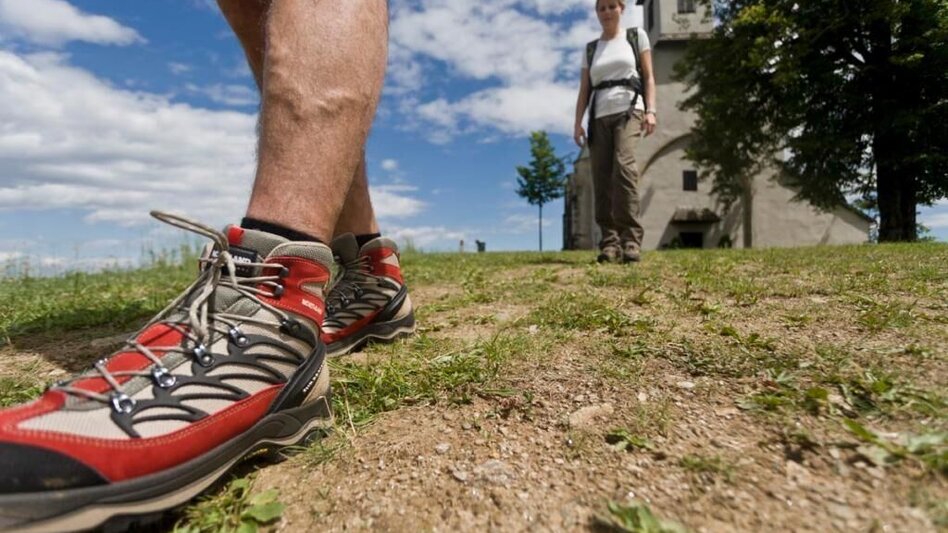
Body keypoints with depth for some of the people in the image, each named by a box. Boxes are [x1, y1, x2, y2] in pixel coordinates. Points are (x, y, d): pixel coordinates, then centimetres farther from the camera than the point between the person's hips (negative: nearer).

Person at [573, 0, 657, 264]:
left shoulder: (636, 35, 16)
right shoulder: (591, 49, 21)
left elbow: (648, 76, 10)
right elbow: (584, 90, 14)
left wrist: (651, 110, -5)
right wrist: (578, 122, 0)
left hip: (629, 110, -3)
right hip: (599, 118, 3)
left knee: (624, 167, -27)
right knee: (602, 181, -8)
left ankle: (631, 240, -27)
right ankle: (610, 243, -7)